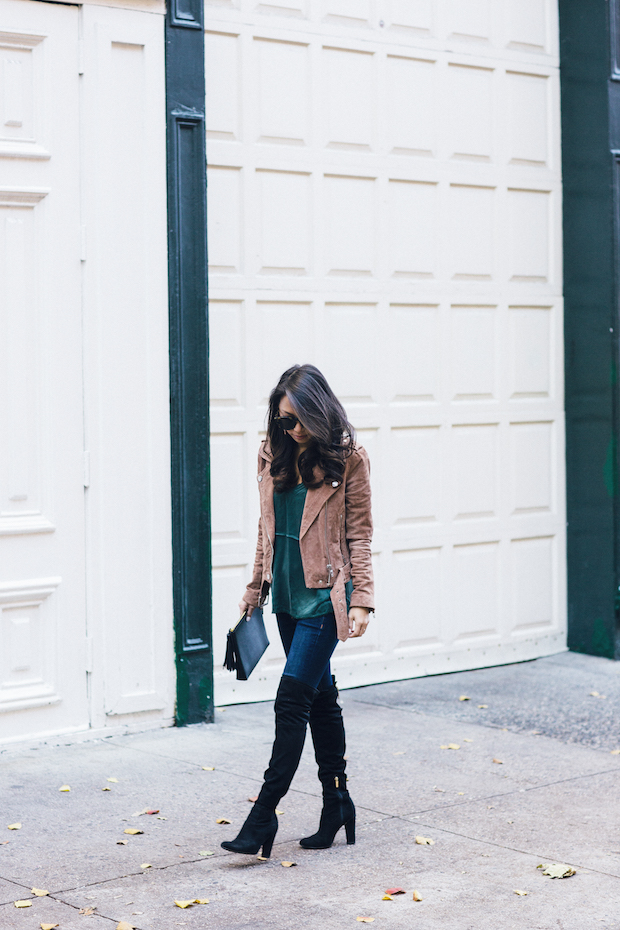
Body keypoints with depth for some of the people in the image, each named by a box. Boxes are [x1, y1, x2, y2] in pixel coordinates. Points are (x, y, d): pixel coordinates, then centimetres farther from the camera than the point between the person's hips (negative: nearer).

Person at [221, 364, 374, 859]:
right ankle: (337, 802, 22)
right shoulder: (273, 454, 8)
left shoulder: (347, 458, -7)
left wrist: (362, 599, -12)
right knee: (319, 696, 13)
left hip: (323, 595, -6)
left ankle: (263, 815, -8)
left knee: (293, 698, -10)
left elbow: (359, 535, -6)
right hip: (287, 594, 6)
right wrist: (256, 588, 16)